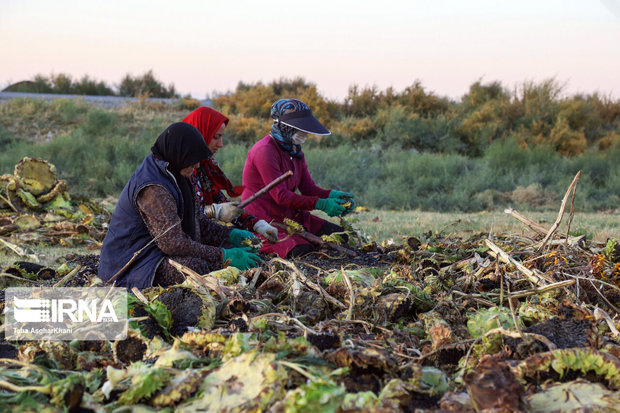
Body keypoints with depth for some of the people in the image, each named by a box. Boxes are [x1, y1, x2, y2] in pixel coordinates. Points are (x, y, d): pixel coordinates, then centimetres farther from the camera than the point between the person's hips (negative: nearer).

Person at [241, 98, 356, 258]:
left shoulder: (295, 151, 13)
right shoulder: (265, 151, -18)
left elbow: (308, 188, 9)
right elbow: (280, 195, -22)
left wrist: (333, 195, -12)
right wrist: (320, 204, -27)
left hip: (290, 215, 8)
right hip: (264, 220, -8)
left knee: (341, 234, -4)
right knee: (301, 251, -32)